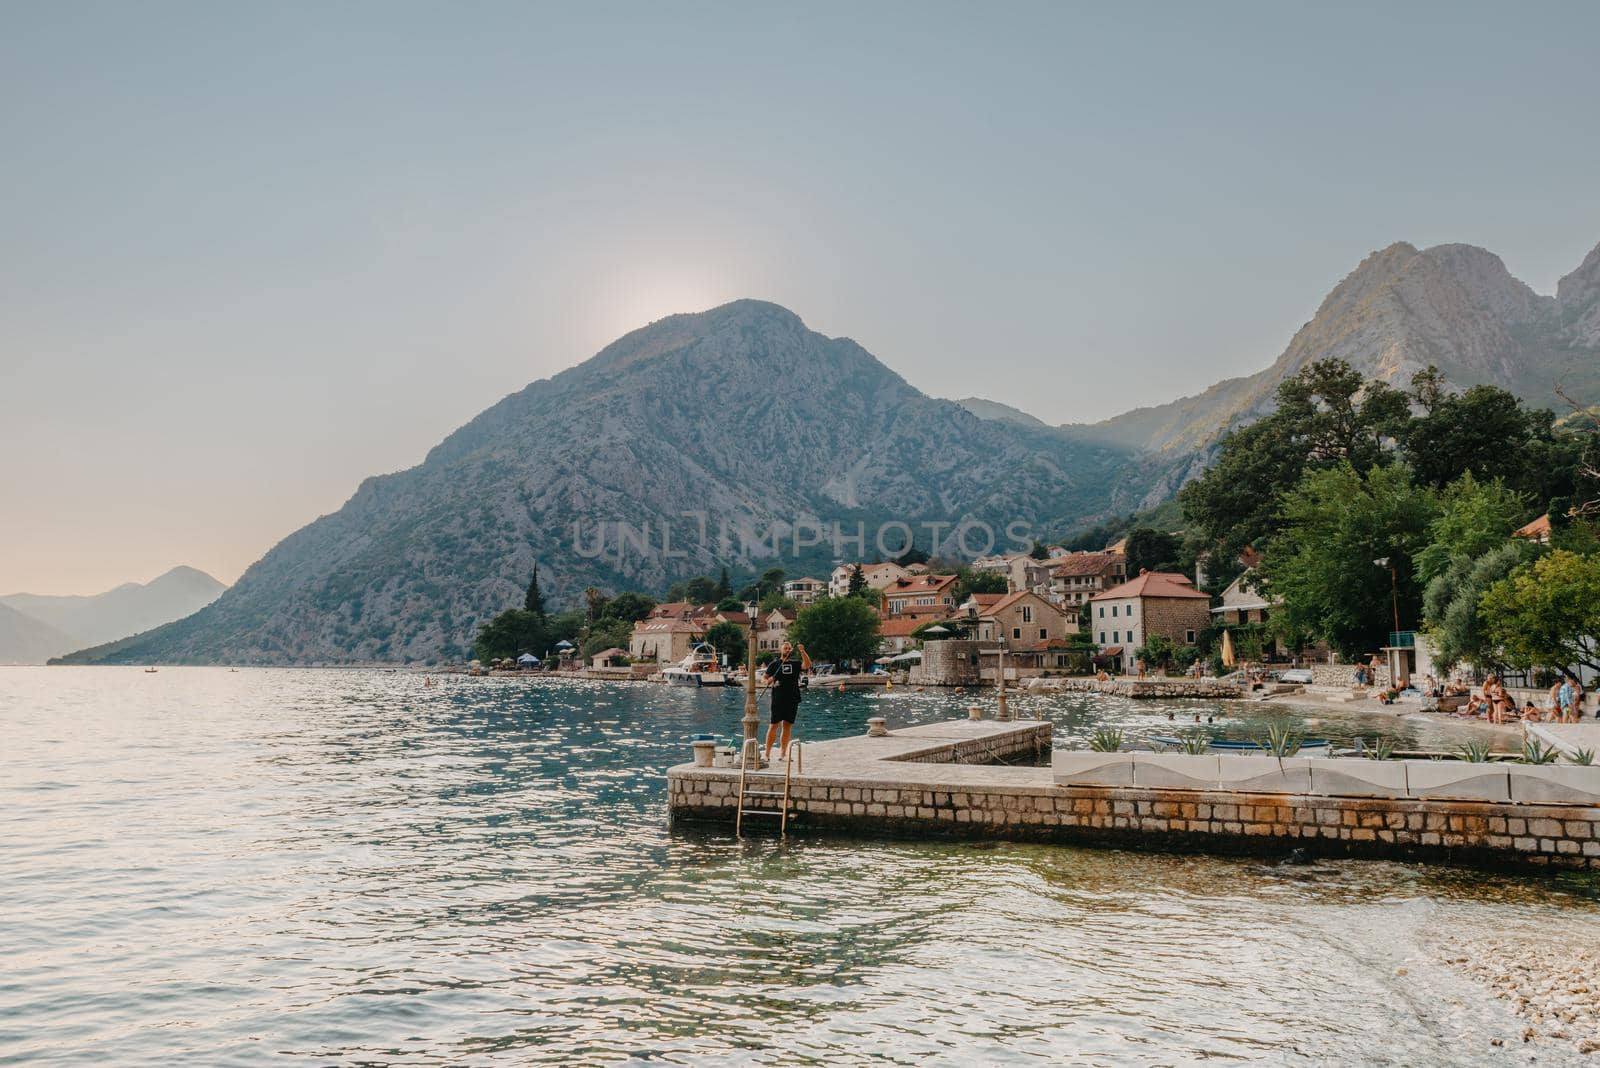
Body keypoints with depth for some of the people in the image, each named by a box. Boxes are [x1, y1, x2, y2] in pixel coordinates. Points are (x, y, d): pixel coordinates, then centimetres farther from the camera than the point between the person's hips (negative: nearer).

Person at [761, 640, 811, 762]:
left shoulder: (796, 664, 10)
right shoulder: (774, 664, 7)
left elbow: (807, 665, -10)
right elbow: (766, 679, 8)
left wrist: (802, 651, -21)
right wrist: (771, 681, -14)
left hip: (792, 699, 3)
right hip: (778, 698, -2)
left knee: (787, 726, 5)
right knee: (774, 725, -5)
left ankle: (782, 753, 12)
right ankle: (767, 753, -3)